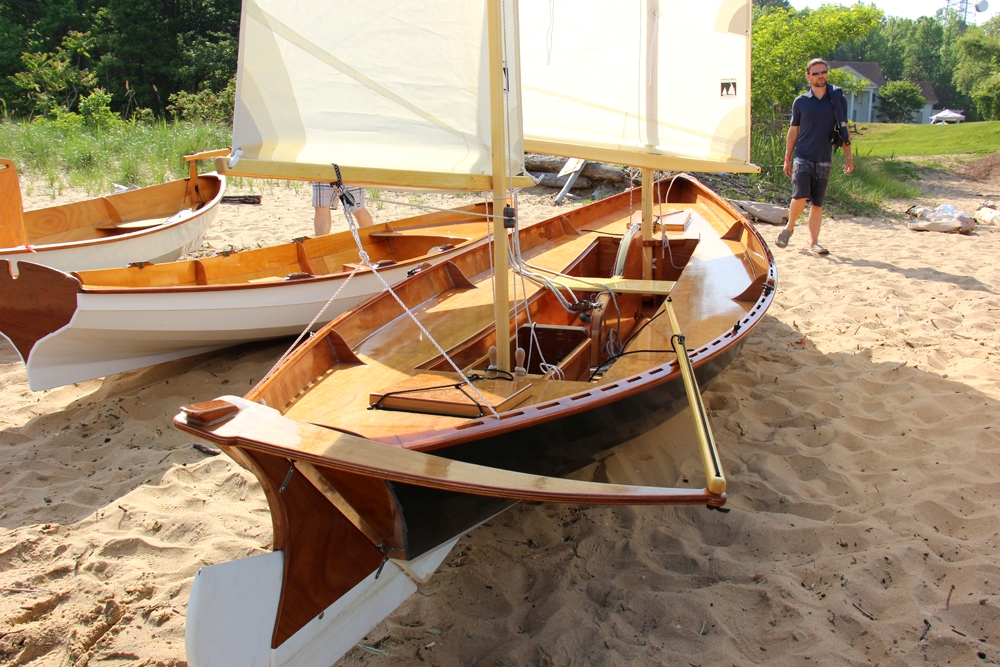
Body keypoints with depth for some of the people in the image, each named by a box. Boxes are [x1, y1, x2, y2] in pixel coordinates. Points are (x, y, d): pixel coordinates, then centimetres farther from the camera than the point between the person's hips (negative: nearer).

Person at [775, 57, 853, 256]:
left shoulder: (838, 99, 6)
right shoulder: (800, 102, 4)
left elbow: (843, 129, 9)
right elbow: (793, 131, 8)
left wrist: (848, 156, 3)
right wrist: (787, 159, 6)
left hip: (824, 160, 2)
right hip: (802, 157, -1)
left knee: (817, 203, 4)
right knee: (800, 197, -17)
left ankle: (813, 242, 12)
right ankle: (789, 227, 9)